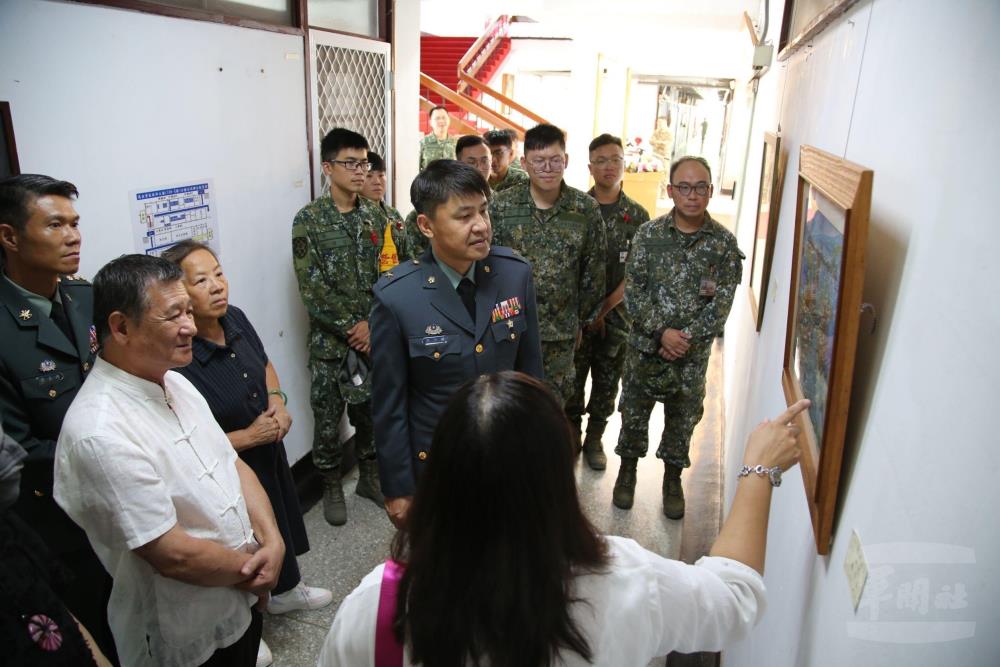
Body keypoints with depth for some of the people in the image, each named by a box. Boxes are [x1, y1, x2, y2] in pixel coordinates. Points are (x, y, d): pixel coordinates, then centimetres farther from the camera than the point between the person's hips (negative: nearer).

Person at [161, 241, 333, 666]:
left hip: (270, 453, 7)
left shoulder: (235, 319, -10)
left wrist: (277, 401, -9)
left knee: (282, 524, 29)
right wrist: (248, 438, -23)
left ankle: (286, 591, 60)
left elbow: (265, 365, 9)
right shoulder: (177, 361, -32)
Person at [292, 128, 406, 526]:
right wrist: (351, 326, -14)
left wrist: (373, 325, -8)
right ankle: (332, 488, 26)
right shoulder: (309, 220, -8)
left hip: (373, 337, 4)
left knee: (370, 410, 15)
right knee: (328, 416, 7)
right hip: (330, 340, -3)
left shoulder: (374, 217, 4)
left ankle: (369, 477, 34)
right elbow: (311, 288, -13)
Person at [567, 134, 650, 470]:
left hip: (615, 314, 1)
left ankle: (594, 439, 29)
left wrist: (603, 309, -9)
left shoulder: (637, 215, 0)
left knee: (607, 382, 11)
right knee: (572, 380, 7)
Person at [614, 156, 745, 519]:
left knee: (683, 417, 15)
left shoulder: (724, 242, -5)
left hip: (693, 353, 0)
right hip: (645, 346, 0)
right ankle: (627, 469, 36)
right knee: (634, 410, 14)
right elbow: (633, 292, -9)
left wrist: (684, 338, -16)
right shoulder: (649, 234, -5)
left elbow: (721, 305, -8)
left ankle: (672, 478, 36)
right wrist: (662, 332, -18)